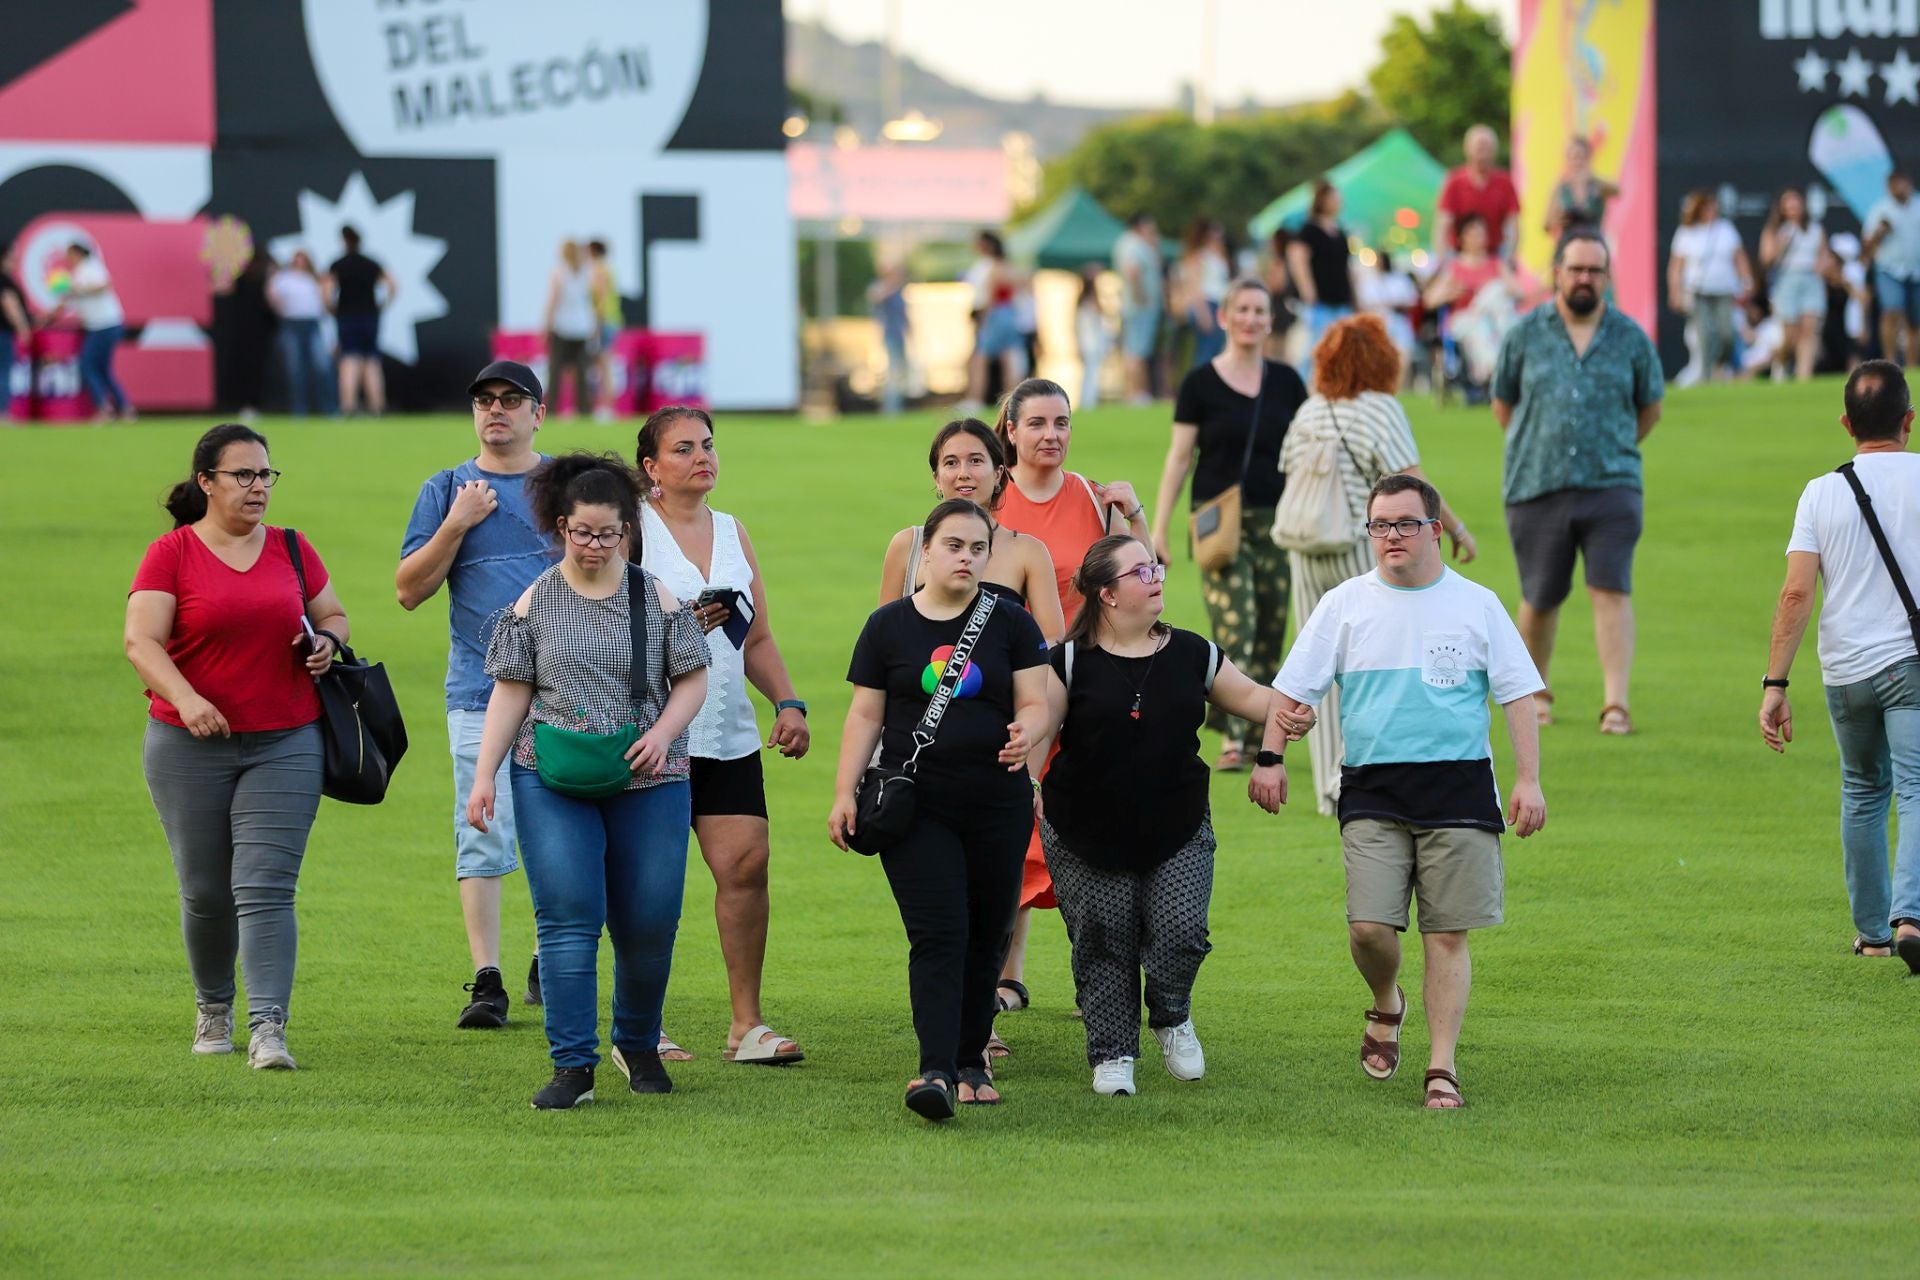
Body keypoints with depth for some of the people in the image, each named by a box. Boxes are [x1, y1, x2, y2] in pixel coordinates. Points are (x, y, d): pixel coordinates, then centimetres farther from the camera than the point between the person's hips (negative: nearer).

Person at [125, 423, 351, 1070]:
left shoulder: (291, 550, 8)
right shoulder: (171, 554, -2)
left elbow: (333, 615, 22)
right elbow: (141, 639, -11)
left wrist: (327, 640, -3)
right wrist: (186, 699, -26)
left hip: (285, 744, 1)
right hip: (190, 748, -1)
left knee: (265, 887, -11)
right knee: (205, 891, 7)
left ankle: (268, 1028, -17)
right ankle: (214, 1009, 30)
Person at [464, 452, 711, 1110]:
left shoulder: (658, 598, 5)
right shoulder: (535, 603, 3)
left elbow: (692, 680, 7)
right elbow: (511, 692, 4)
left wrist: (663, 732, -11)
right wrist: (483, 775, -2)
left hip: (647, 784, 1)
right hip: (552, 784, -1)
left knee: (649, 924, 4)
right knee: (567, 918, -9)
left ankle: (638, 1044, 28)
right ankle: (572, 1067, -8)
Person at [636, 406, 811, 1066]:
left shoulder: (732, 533, 17)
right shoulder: (632, 527, -1)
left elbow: (757, 639, 20)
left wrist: (788, 701, 6)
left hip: (729, 732, 5)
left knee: (747, 863, -3)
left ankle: (747, 1023, 5)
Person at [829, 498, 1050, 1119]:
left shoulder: (1010, 623, 6)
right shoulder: (889, 625, 4)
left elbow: (1035, 701, 2)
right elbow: (865, 714, 6)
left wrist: (1027, 730, -21)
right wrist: (845, 793, -1)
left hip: (998, 804, 2)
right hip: (916, 806, -2)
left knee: (985, 936, 7)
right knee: (937, 934, -12)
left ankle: (971, 1061, 21)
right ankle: (937, 1072, -20)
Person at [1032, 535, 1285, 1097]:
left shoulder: (1191, 654, 5)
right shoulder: (1071, 662, -5)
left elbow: (1249, 697, 13)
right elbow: (1040, 728, -10)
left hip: (1178, 834, 2)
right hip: (1087, 837, -2)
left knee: (1180, 933, -11)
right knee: (1104, 946, 2)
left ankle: (1172, 1019, 19)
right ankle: (1112, 1056, 18)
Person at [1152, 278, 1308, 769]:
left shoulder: (1286, 382, 8)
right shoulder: (1201, 383, 0)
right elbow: (1179, 457, 1)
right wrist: (1159, 529, -2)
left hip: (1275, 522, 4)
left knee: (1270, 635, 4)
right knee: (1234, 628, -15)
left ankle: (1256, 732, 14)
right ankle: (1231, 737, -17)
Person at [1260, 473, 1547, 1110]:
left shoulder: (1476, 605, 5)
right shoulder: (1346, 604, 6)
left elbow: (1518, 693, 7)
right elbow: (1293, 687, 9)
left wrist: (1527, 780, 0)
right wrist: (1270, 759, 0)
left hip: (1458, 786, 0)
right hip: (1372, 789, 0)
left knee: (1448, 935, -3)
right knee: (1368, 927, -10)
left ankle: (1442, 1066, 5)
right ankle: (1386, 1007, 22)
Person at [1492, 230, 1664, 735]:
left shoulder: (1630, 338, 5)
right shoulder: (1525, 335, 4)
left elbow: (1650, 408, 18)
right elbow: (1503, 405, 15)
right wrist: (1533, 449, 12)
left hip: (1611, 487, -1)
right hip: (1537, 487, 1)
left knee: (1612, 590, -12)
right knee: (1541, 599, 8)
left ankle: (1617, 704, -15)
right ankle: (1535, 691, 30)